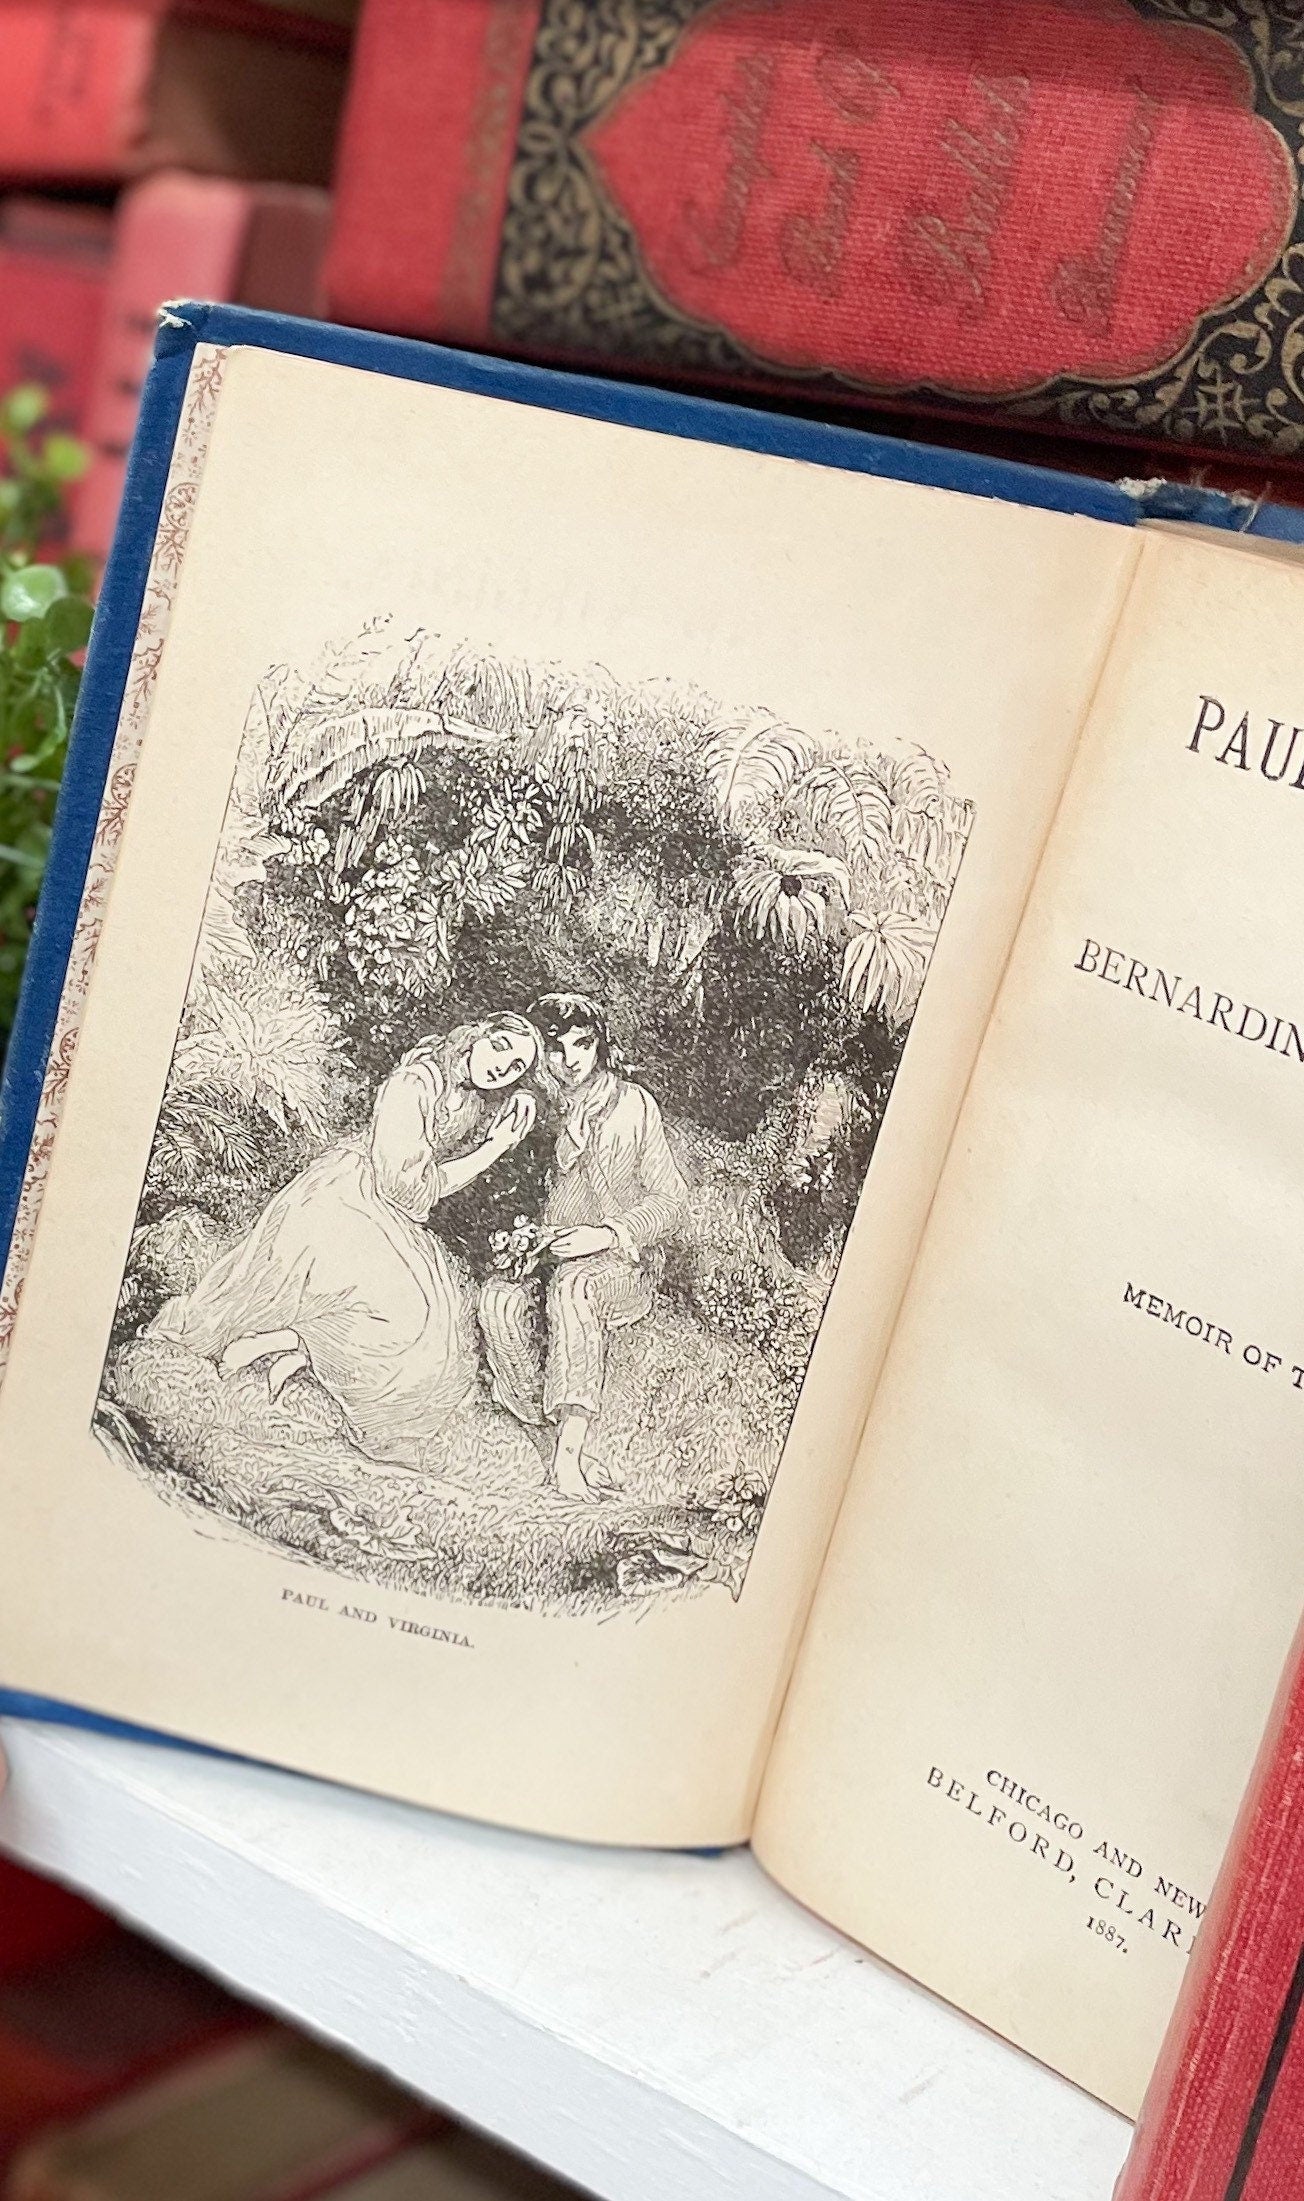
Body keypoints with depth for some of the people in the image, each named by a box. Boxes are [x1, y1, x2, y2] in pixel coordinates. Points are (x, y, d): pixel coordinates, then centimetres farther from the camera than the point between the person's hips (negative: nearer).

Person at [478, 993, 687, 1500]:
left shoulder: (632, 1105, 2)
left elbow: (669, 1196, -1)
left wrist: (606, 1234, -16)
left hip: (620, 1262, -4)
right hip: (546, 1257, 4)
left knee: (571, 1284, -39)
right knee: (499, 1298, -31)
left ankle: (567, 1452, -47)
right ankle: (563, 1447, -33)